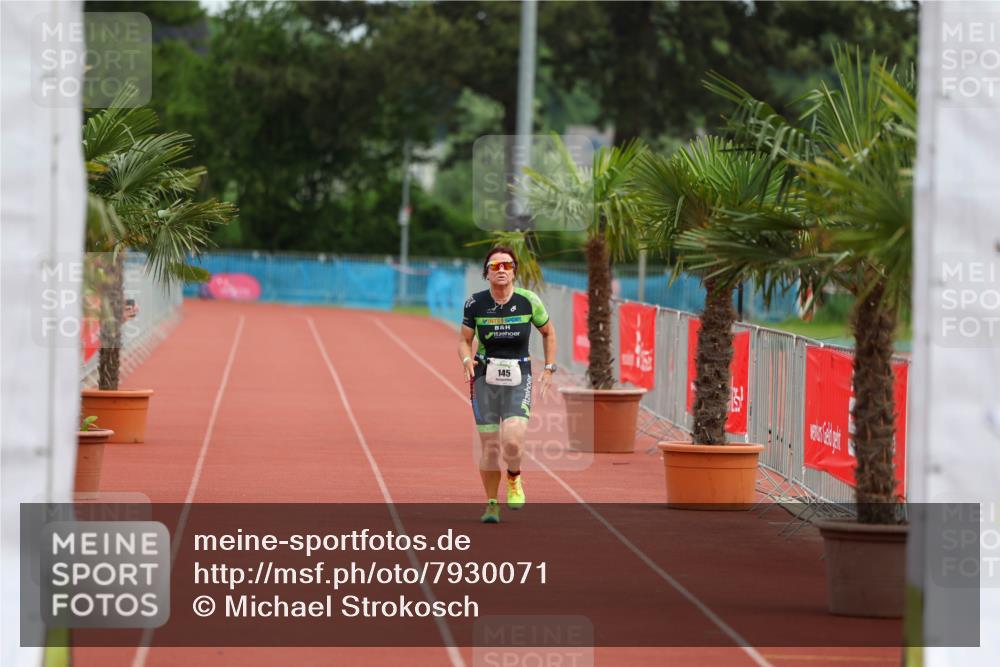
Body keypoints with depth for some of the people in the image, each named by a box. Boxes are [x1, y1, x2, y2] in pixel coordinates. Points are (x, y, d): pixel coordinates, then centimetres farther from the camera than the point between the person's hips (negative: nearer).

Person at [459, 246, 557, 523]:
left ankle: (514, 478, 15)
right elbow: (464, 340, 5)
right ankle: (491, 505, 19)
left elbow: (548, 333, 11)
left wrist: (549, 369, 5)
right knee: (490, 447, -1)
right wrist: (467, 360, -15)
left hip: (519, 378, -1)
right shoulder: (475, 303, -4)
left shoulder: (528, 301, -5)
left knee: (513, 442, -19)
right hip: (485, 378, 1)